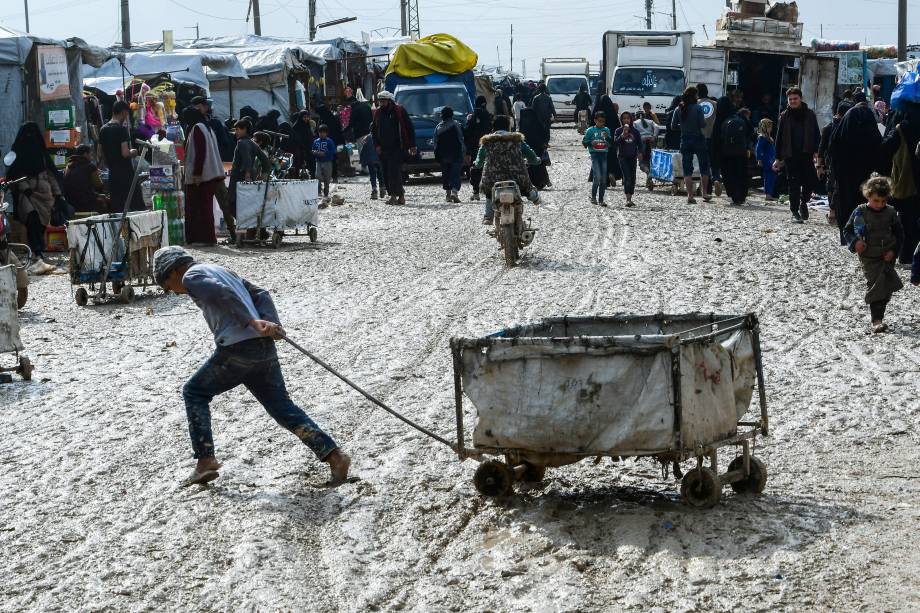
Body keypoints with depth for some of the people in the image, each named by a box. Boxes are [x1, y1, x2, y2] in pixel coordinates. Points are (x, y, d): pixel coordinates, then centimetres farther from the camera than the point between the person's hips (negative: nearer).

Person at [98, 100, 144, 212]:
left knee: (116, 208, 7)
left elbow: (100, 155, 13)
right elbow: (125, 153, -21)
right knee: (138, 207, -3)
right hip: (126, 173, -7)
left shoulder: (103, 130, 9)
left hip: (112, 174, 7)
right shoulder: (121, 129, -13)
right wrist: (133, 152, -1)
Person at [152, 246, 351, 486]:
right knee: (283, 408, 8)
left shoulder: (191, 277, 4)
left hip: (237, 349, -7)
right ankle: (334, 455, -4)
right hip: (265, 349, 7)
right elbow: (260, 294, 20)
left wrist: (252, 323, -20)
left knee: (194, 393, 13)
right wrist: (272, 324, 5)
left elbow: (223, 295, -15)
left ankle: (205, 460, 7)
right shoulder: (222, 271, 30)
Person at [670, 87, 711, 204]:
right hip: (699, 140, -3)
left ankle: (690, 196, -1)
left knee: (687, 170, 4)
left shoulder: (678, 110, 1)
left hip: (685, 141, 3)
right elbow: (702, 124, -14)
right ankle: (705, 193, 12)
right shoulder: (698, 108, -10)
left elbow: (673, 126, 3)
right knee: (704, 168, 11)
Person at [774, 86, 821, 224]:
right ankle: (795, 212, 3)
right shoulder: (784, 116, 6)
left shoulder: (809, 114, 6)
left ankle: (803, 202, 26)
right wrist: (778, 158, 6)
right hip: (790, 156, 0)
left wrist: (817, 152, -6)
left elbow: (816, 135, 5)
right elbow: (779, 138, 9)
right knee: (794, 184, -3)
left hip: (807, 155, 0)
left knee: (810, 182, -1)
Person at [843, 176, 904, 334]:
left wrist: (893, 251, -6)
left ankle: (878, 315, 23)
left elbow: (899, 234, 7)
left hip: (887, 257, 3)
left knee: (887, 288, 5)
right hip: (869, 257, -3)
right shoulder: (860, 212, -6)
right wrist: (855, 242, -17)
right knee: (874, 286, -11)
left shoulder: (891, 213, -1)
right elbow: (847, 230, 2)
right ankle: (876, 321, -14)